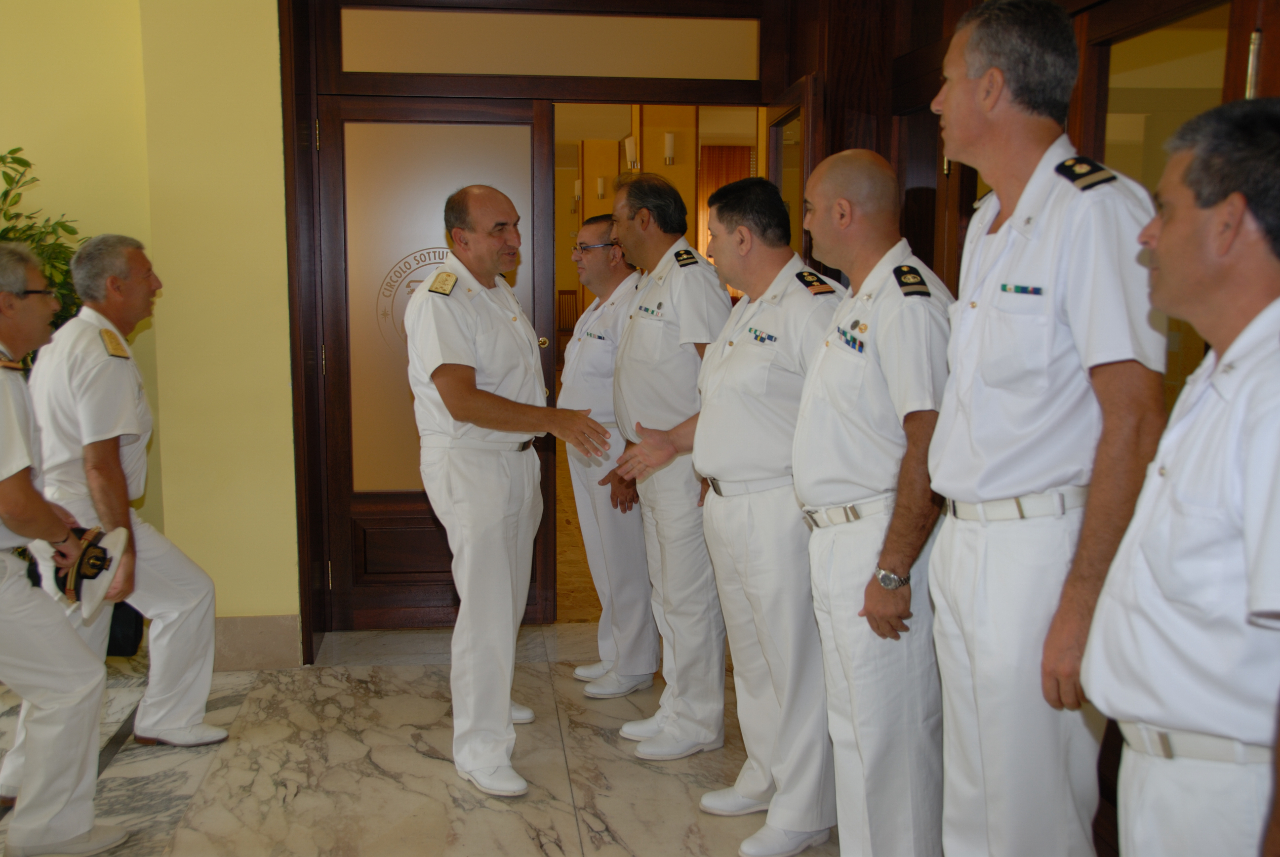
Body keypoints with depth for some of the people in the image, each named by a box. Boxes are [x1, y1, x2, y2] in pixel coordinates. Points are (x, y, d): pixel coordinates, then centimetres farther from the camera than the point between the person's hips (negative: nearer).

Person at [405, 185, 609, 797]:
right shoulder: (440, 302, -18)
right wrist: (554, 419, -26)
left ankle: (490, 699, 39)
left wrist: (560, 425, 19)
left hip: (516, 459, 9)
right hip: (468, 465, -9)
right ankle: (479, 748, 3)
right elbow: (462, 401, -27)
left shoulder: (500, 292, 12)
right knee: (485, 605, -7)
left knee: (508, 597, 20)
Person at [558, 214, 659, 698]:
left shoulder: (635, 306, -18)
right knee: (603, 562, 18)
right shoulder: (597, 308, 16)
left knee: (627, 566, 1)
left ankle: (635, 668, 15)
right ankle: (614, 655, 32)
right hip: (585, 450, 10)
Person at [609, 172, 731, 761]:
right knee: (667, 591, 16)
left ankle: (700, 723, 12)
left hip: (687, 464, -10)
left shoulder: (692, 277, -15)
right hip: (653, 463, 10)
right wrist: (634, 454, 22)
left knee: (690, 596, -1)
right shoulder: (650, 283, 17)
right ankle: (676, 707, 29)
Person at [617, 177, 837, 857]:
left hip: (780, 512, -10)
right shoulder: (746, 309, 16)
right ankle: (764, 778, 36)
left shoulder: (811, 305, -16)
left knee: (794, 661, 2)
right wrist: (673, 443, 26)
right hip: (726, 506, 10)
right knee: (750, 653, 20)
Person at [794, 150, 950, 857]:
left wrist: (892, 571, -23)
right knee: (852, 724, 19)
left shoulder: (909, 302, -17)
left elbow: (929, 446, -23)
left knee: (891, 733, 1)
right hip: (835, 537, 10)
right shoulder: (856, 302, 16)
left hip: (881, 545, -10)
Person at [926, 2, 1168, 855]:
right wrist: (940, 546, 14)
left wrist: (1082, 602, -22)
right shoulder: (986, 224, 15)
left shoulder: (1097, 209, -14)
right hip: (962, 543, 9)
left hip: (1043, 551, -9)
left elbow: (1135, 421, -20)